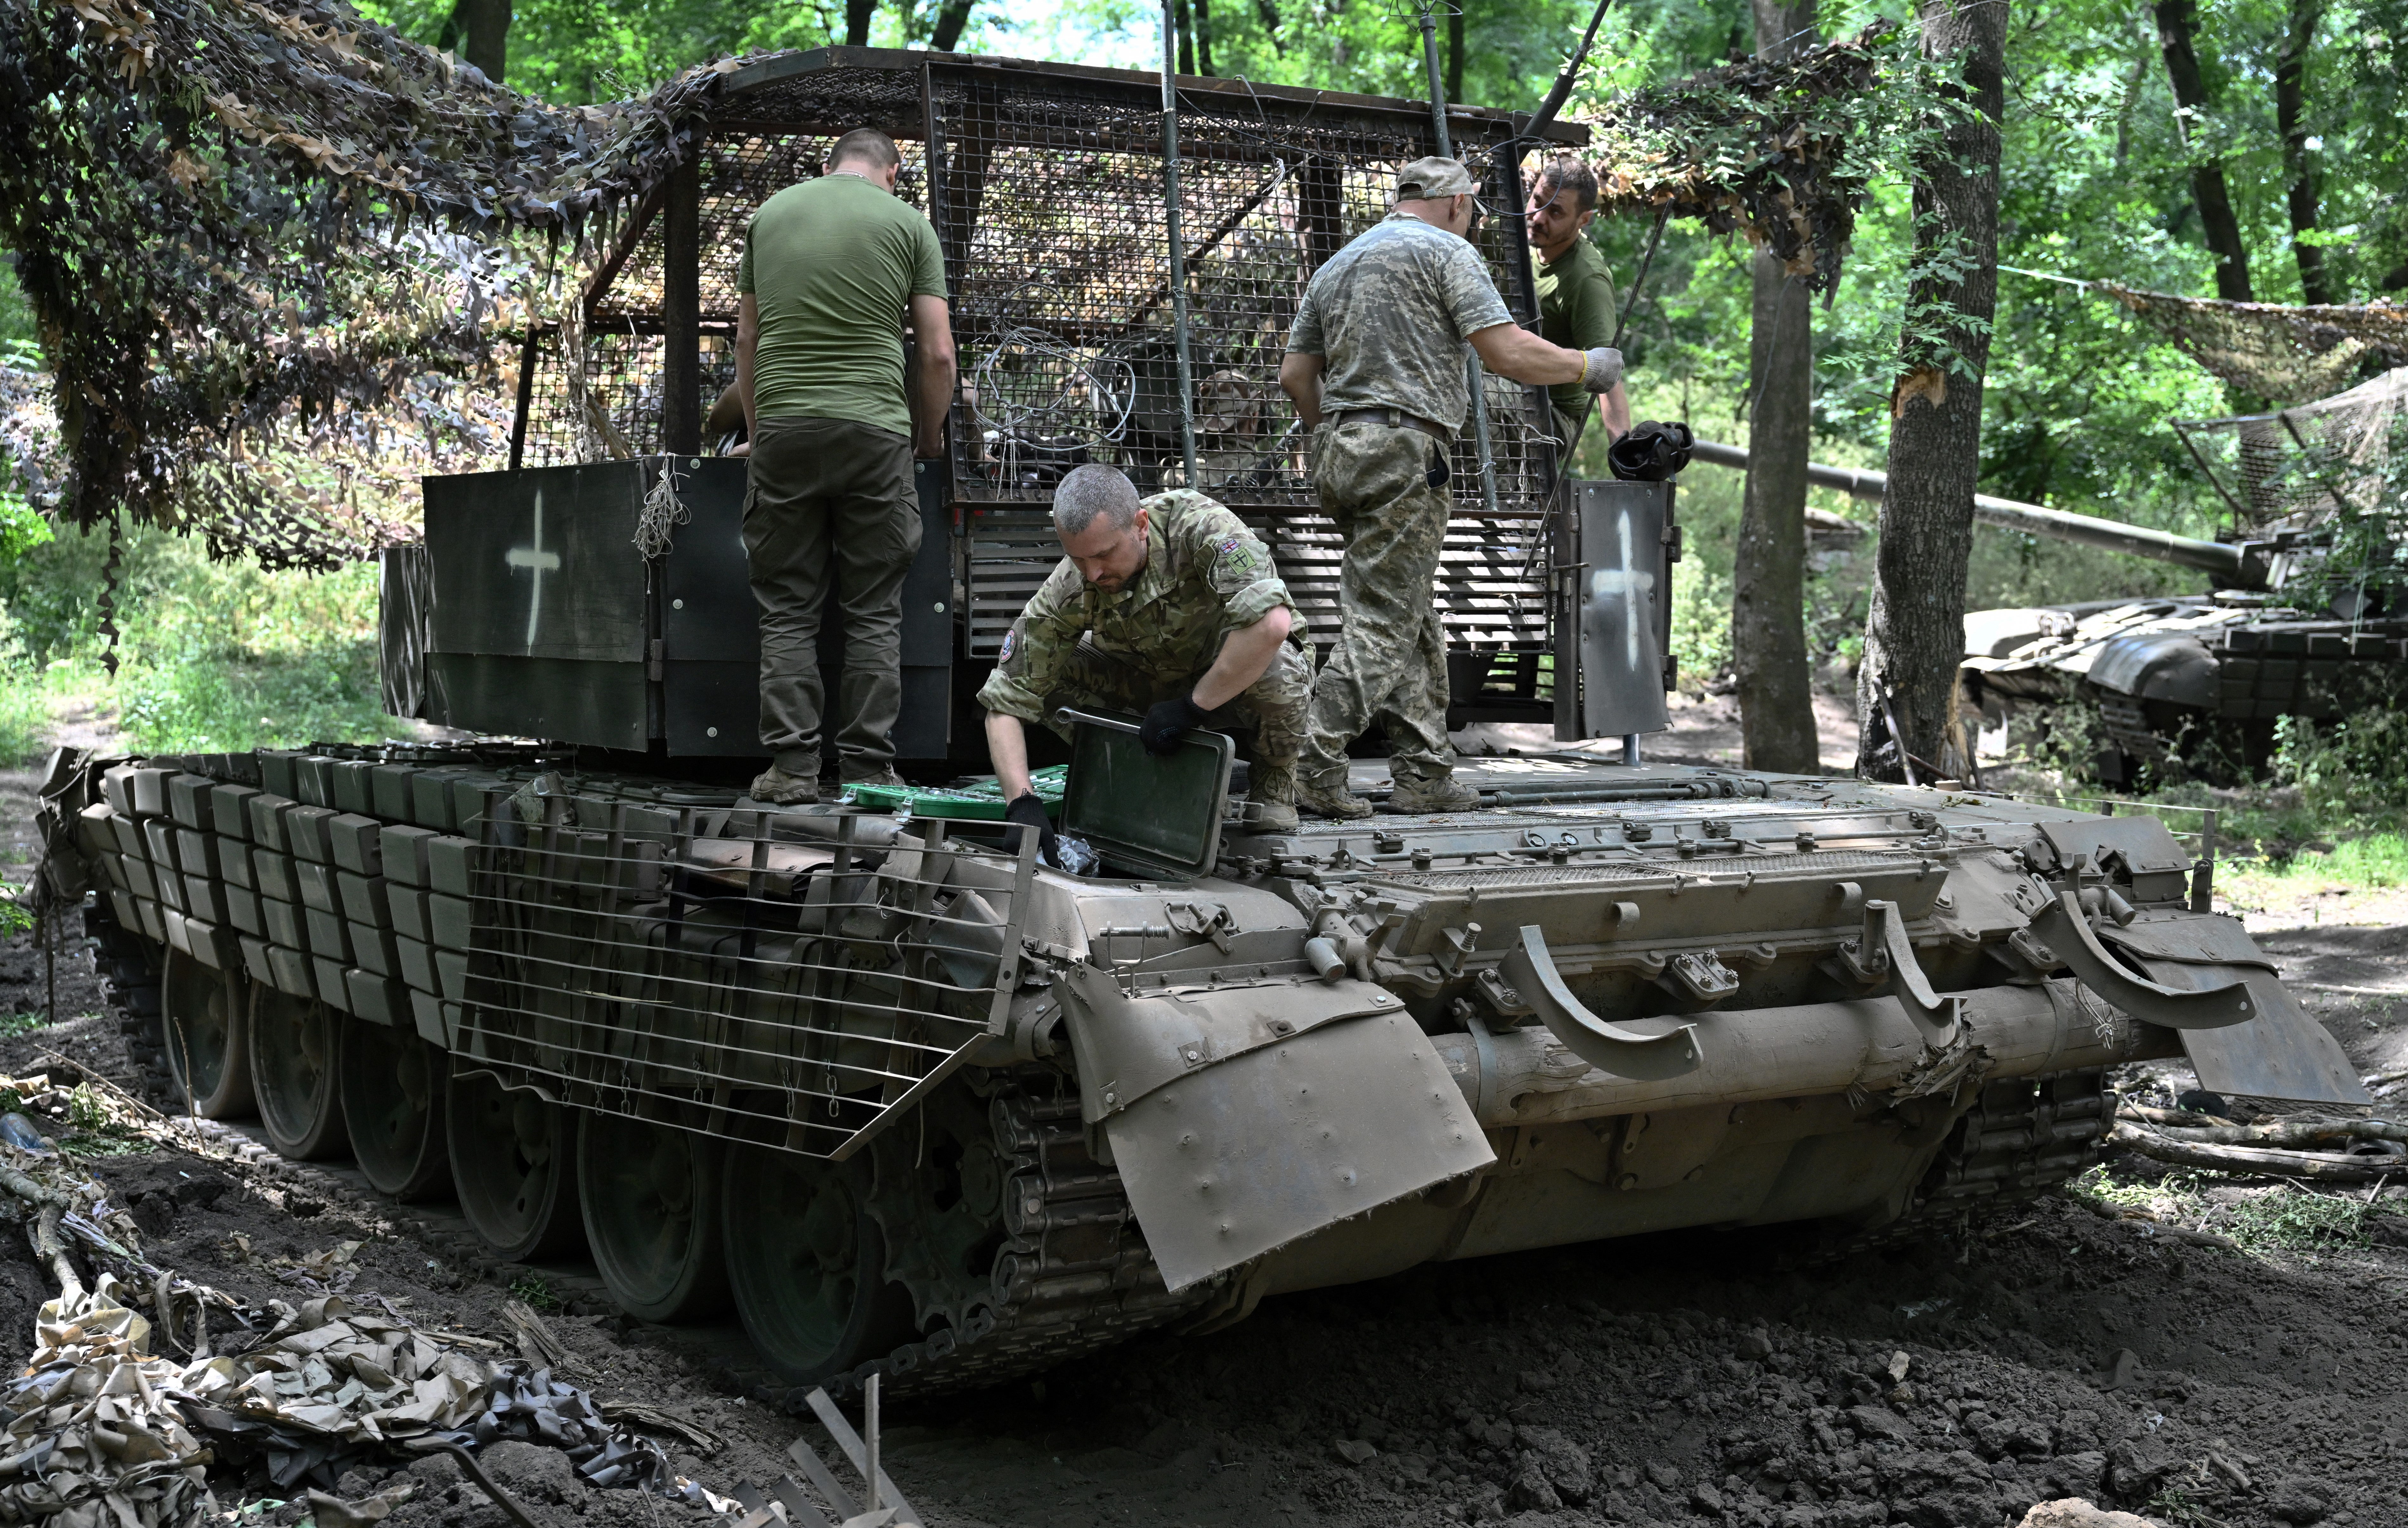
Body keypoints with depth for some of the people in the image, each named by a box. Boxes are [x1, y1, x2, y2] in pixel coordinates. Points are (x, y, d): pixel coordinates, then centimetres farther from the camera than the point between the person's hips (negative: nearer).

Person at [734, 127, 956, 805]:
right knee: (874, 612, 4)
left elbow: (747, 340, 16)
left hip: (783, 426, 2)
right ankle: (868, 767, 3)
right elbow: (937, 353, 2)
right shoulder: (908, 224, 5)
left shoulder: (769, 215, 13)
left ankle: (791, 766, 1)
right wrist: (930, 434, 17)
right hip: (875, 428, -2)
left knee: (787, 608, 6)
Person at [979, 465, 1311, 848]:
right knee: (1046, 672, -19)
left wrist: (1191, 707, -39)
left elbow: (1271, 623, -49)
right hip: (1157, 681, 3)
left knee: (1275, 668, -38)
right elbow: (1005, 702, -20)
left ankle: (1273, 777, -5)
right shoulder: (1069, 590, -23)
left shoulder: (1200, 526, -34)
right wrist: (1020, 802, -34)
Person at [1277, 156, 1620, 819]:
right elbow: (1509, 353, -9)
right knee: (1381, 626, -8)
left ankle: (1425, 775, 9)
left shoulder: (1335, 266, 22)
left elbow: (1295, 376, 19)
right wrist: (1589, 366, 5)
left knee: (1415, 621, 11)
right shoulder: (1447, 251, 0)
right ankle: (1315, 773, -14)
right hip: (1403, 451, -8)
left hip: (1338, 451, 8)